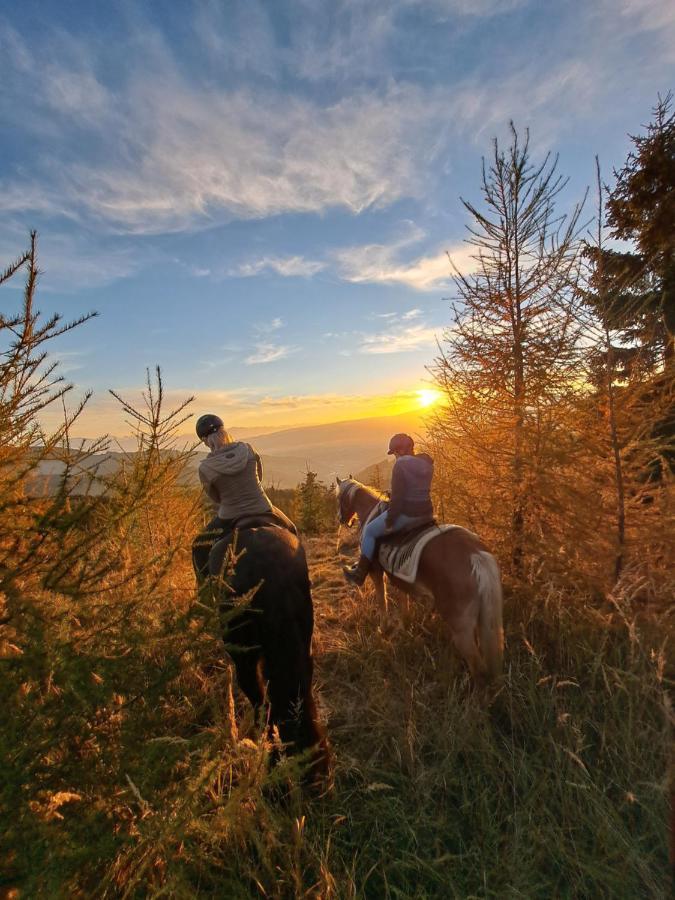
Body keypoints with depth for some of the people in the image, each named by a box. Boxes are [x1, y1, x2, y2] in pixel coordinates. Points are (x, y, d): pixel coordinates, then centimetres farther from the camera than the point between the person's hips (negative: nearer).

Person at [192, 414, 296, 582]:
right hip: (263, 511, 2)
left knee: (199, 547, 26)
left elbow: (215, 499, 3)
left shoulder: (205, 468, -12)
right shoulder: (247, 449, -6)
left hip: (230, 519, -1)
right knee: (290, 531, 30)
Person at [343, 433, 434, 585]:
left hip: (406, 513, -8)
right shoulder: (427, 462, 6)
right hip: (427, 512, 9)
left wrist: (389, 521, -11)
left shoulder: (400, 465, -19)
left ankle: (360, 574, 19)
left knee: (369, 531, 11)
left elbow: (396, 498, -20)